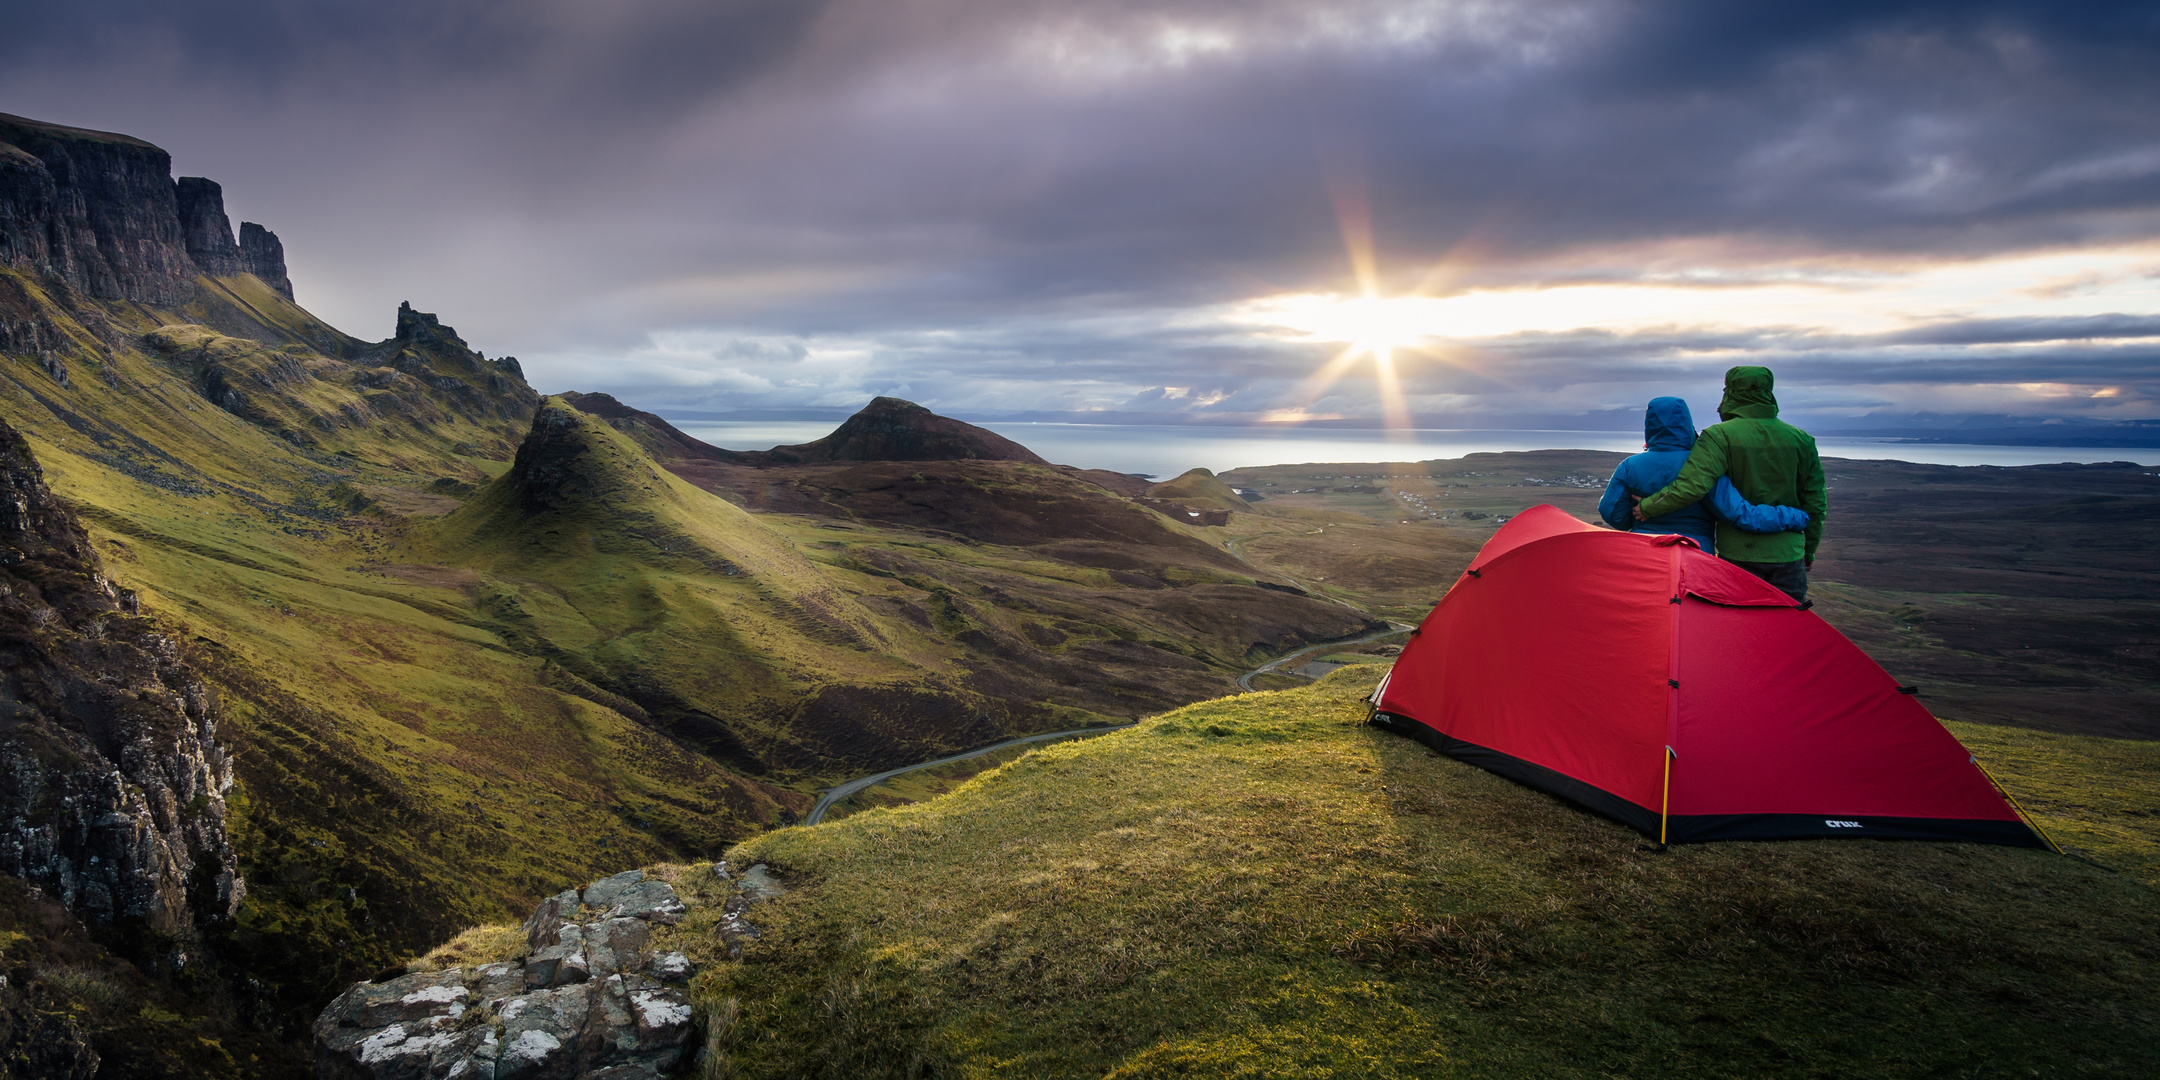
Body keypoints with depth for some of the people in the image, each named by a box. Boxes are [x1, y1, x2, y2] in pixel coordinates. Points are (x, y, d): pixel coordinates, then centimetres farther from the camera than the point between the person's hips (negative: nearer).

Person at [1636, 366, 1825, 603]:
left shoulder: (1719, 436, -11)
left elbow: (1691, 486, -25)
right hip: (1789, 554, 4)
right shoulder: (1801, 440, 5)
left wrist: (1647, 507, -12)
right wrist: (1809, 551, 21)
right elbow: (1815, 503, 10)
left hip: (1740, 554, -3)